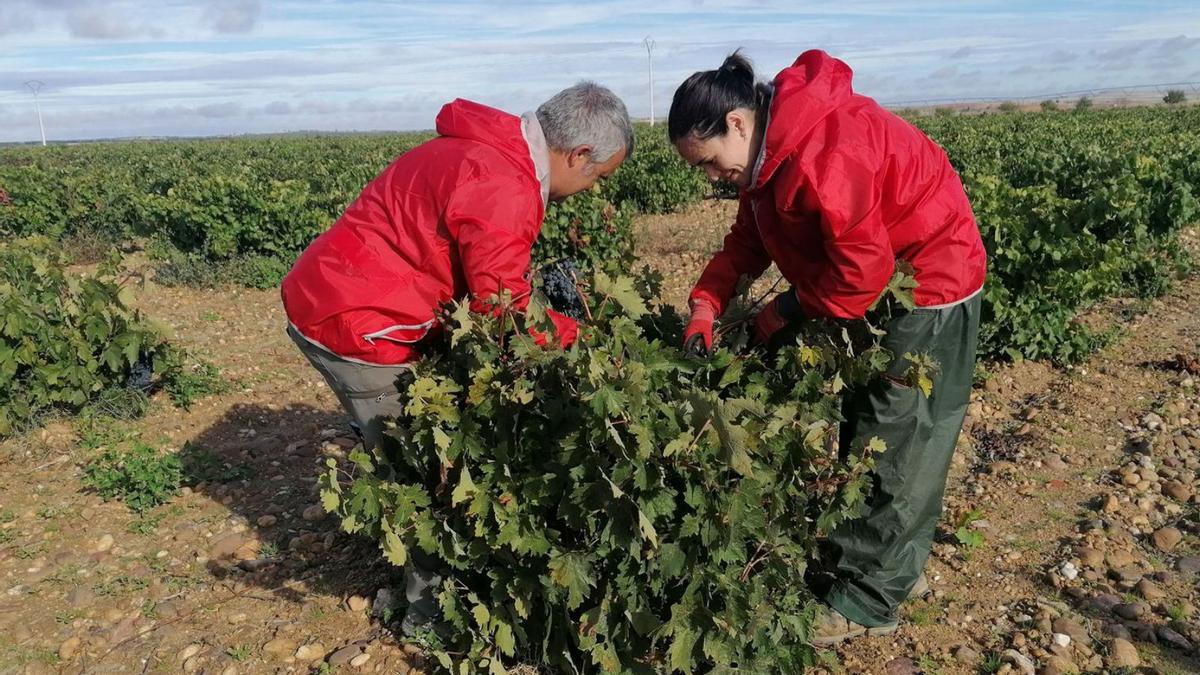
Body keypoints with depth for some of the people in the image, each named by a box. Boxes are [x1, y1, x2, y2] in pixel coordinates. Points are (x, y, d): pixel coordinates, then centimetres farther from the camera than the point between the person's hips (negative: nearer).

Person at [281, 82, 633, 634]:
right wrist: (579, 334, -5)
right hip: (356, 326, -10)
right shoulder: (504, 190, -26)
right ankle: (430, 605, 22)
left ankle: (427, 586, 35)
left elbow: (488, 277, 9)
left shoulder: (490, 150, 6)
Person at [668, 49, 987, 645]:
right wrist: (705, 305, -10)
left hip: (927, 286, -10)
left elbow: (863, 267, -29)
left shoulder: (820, 152, -31)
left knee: (895, 450, -2)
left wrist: (788, 310, -16)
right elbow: (747, 239, 4)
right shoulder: (771, 151, 1)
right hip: (875, 287, 10)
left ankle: (865, 603, 12)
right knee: (857, 427, 16)